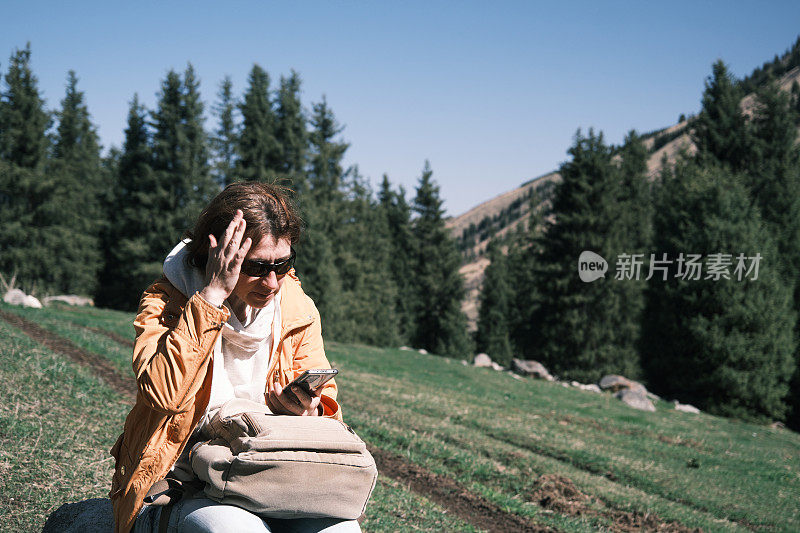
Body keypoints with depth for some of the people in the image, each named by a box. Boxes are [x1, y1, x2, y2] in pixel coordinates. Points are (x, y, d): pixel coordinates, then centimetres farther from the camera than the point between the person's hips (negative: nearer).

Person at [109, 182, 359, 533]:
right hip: (174, 487, -3)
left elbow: (324, 402, 9)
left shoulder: (299, 311, 3)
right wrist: (212, 295, -26)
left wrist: (310, 412, -16)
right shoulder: (166, 303, -8)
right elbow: (164, 393, -28)